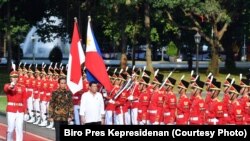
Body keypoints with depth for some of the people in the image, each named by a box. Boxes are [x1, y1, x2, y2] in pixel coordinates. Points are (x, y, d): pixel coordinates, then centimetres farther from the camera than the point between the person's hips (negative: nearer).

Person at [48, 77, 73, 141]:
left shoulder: (68, 93, 3)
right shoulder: (55, 93, -5)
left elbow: (71, 105, 6)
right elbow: (51, 105, -2)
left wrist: (70, 116, 1)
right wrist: (51, 116, -6)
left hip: (65, 117, 3)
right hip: (57, 117, -3)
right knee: (58, 134, -4)